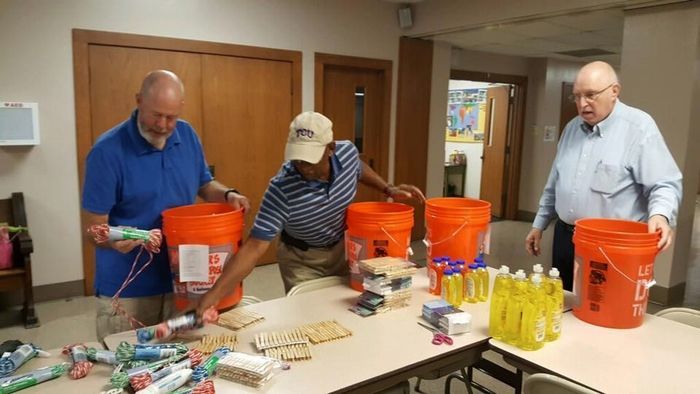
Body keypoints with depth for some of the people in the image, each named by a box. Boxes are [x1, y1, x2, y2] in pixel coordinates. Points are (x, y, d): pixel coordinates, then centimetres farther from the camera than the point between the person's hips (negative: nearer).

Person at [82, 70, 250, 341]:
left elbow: (203, 184, 13)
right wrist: (115, 240, -36)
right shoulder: (107, 152, -17)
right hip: (126, 289, -4)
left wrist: (227, 194, -8)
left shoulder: (187, 136, -1)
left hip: (181, 280, 5)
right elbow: (95, 227, -15)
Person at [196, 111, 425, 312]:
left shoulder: (347, 152, -21)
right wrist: (213, 294, -42)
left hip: (344, 248, 4)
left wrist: (388, 189, -5)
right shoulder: (282, 190, -34)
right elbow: (254, 246, -34)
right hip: (302, 260, -4)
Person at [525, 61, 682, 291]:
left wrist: (660, 214, -34)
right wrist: (539, 224, 18)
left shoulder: (639, 127, -10)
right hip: (565, 237, 6)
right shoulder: (572, 127, 10)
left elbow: (664, 183, -14)